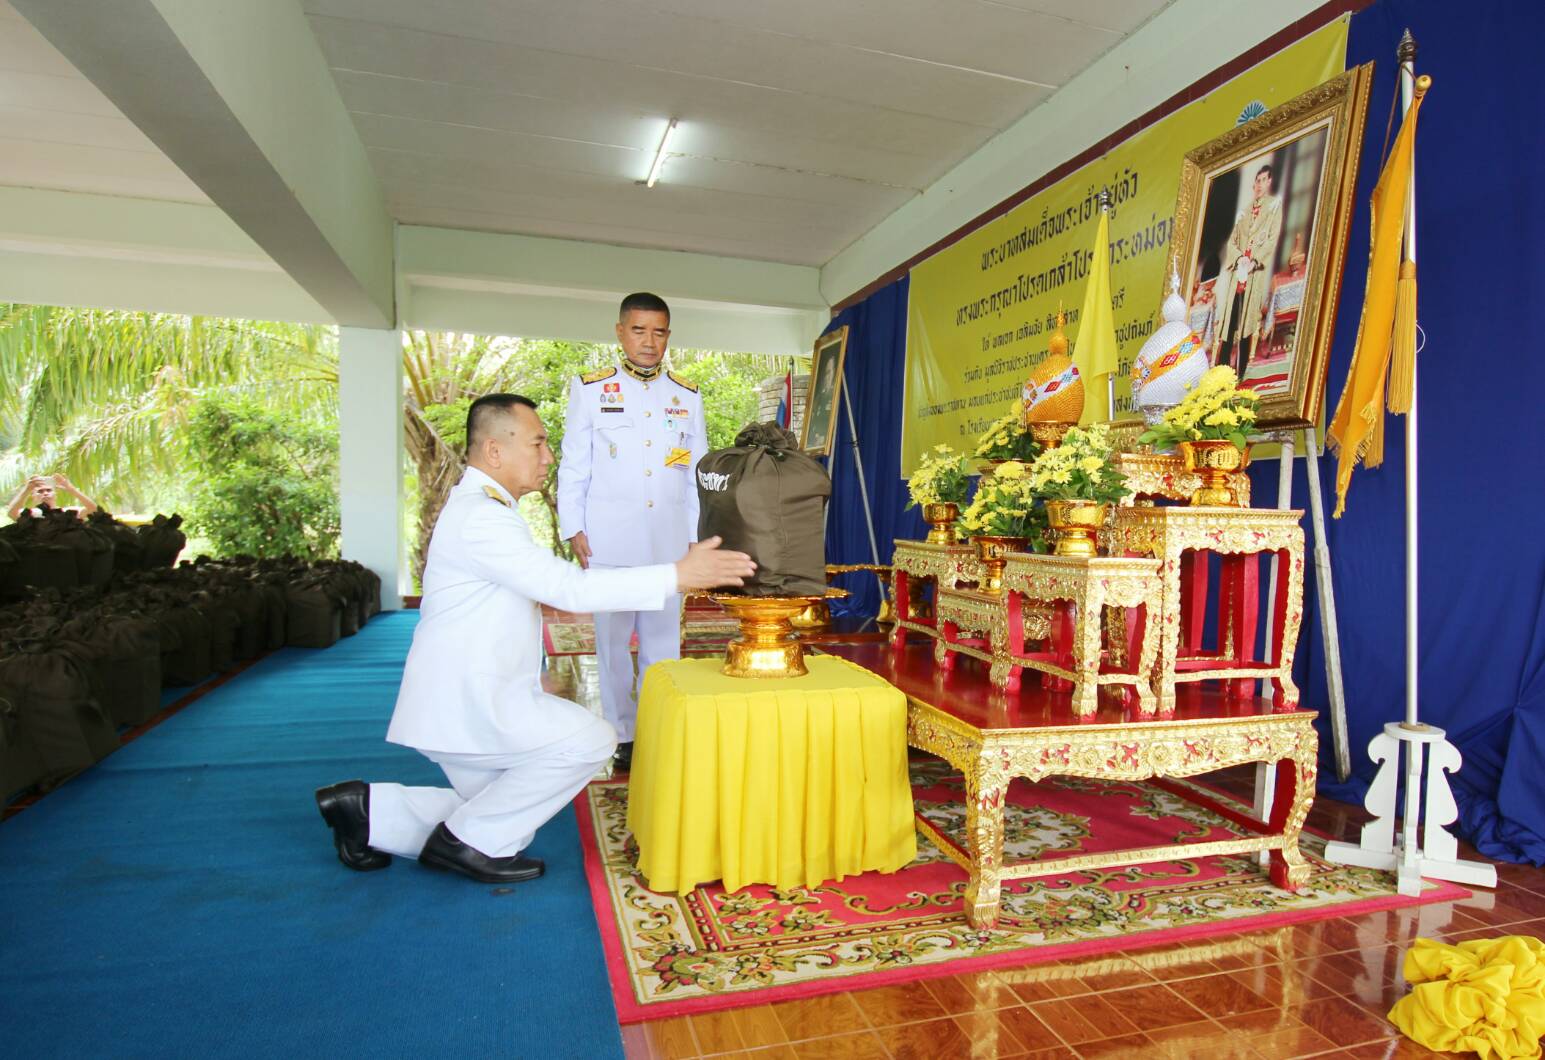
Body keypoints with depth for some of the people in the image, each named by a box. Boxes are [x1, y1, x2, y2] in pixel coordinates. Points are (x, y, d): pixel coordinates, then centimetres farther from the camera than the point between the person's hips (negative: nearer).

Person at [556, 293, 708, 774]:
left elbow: (698, 473, 11)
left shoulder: (688, 397, 11)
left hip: (670, 538, 2)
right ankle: (623, 735, 17)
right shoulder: (590, 390, 5)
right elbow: (573, 467, 4)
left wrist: (698, 535, 7)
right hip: (610, 539, -1)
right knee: (613, 639, 5)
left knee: (663, 638, 5)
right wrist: (573, 529, -2)